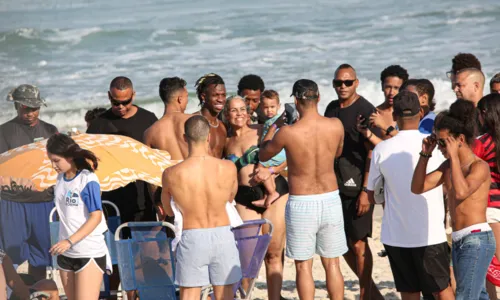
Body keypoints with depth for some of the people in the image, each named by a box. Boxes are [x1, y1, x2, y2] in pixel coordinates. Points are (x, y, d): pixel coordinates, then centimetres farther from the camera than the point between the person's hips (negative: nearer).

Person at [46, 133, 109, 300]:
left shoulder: (88, 180, -13)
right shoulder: (61, 177, 7)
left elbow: (96, 217, -17)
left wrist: (70, 241, -24)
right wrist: (64, 243, 16)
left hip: (90, 254, -7)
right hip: (66, 254, 7)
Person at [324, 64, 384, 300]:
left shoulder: (366, 110, -9)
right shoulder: (332, 109, 12)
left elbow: (373, 152, -14)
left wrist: (365, 190, -19)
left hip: (356, 187, -7)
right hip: (335, 185, 7)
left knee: (359, 244, -3)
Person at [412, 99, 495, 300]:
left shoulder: (479, 166, -11)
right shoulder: (448, 167, 12)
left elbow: (461, 192, -29)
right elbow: (418, 188, 9)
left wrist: (454, 155, -22)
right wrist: (425, 155, 0)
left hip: (477, 240, -9)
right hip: (458, 241, 9)